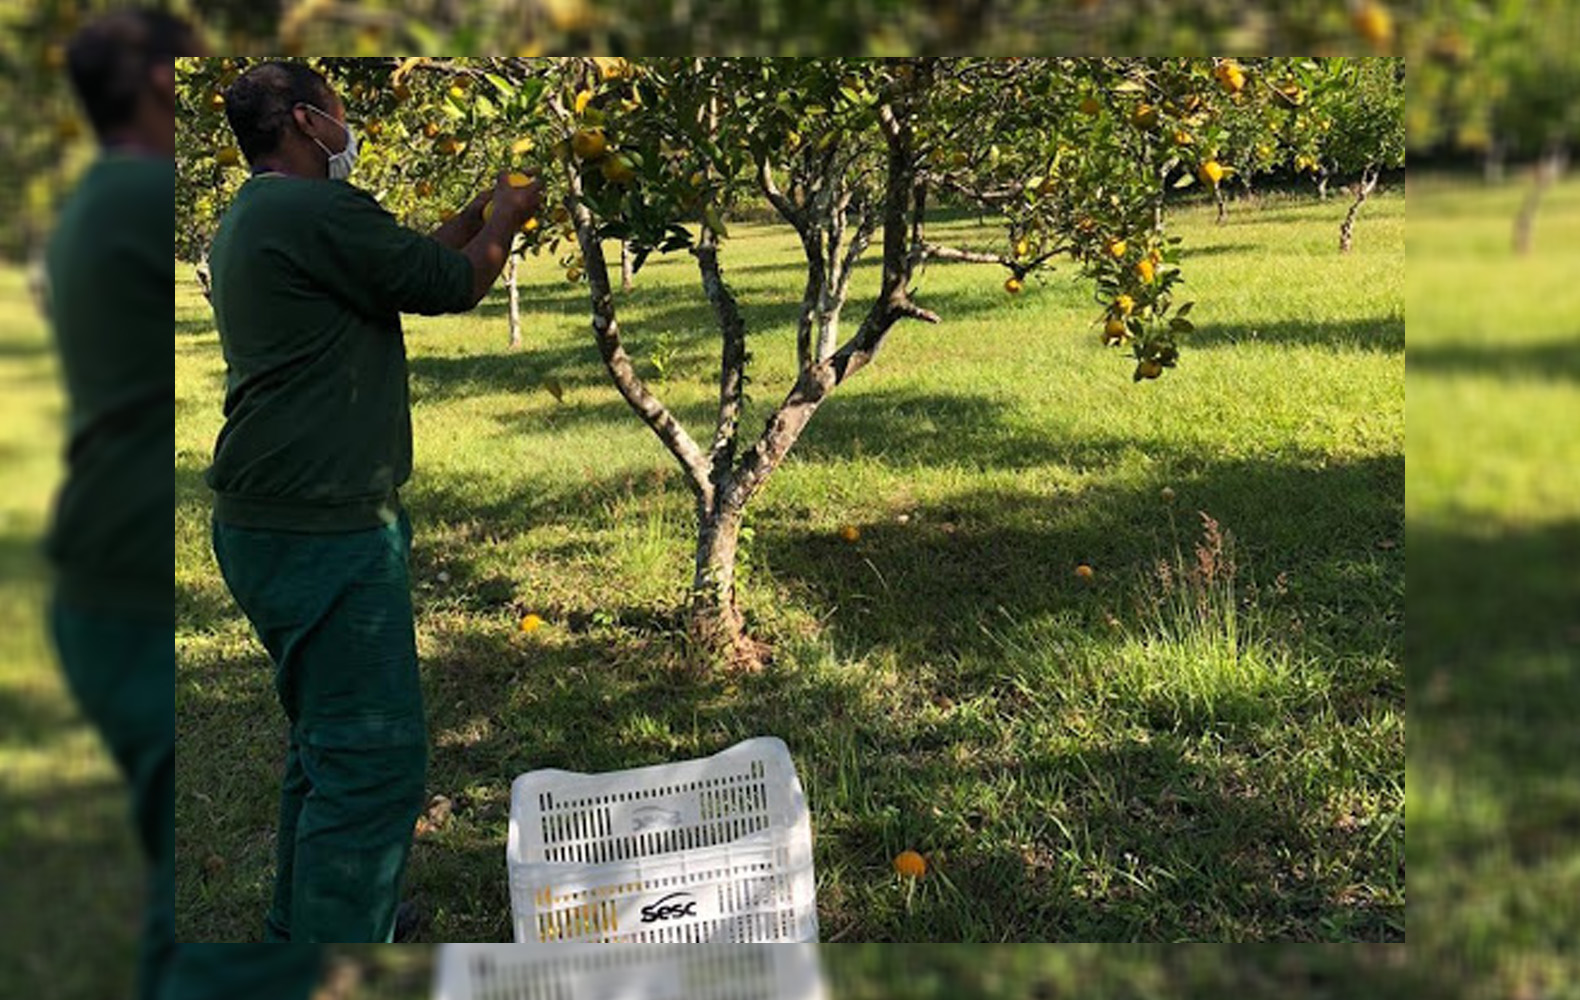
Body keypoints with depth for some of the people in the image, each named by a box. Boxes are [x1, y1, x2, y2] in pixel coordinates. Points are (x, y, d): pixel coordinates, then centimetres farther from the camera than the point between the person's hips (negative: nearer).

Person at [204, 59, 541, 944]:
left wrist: (478, 213, 25)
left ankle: (302, 925, 35)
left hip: (285, 519, 11)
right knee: (376, 757, -8)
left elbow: (403, 266, 23)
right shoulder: (313, 211, -16)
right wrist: (507, 218, 8)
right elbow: (453, 283, -10)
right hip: (324, 530, -11)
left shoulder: (252, 218, 17)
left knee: (329, 744, 22)